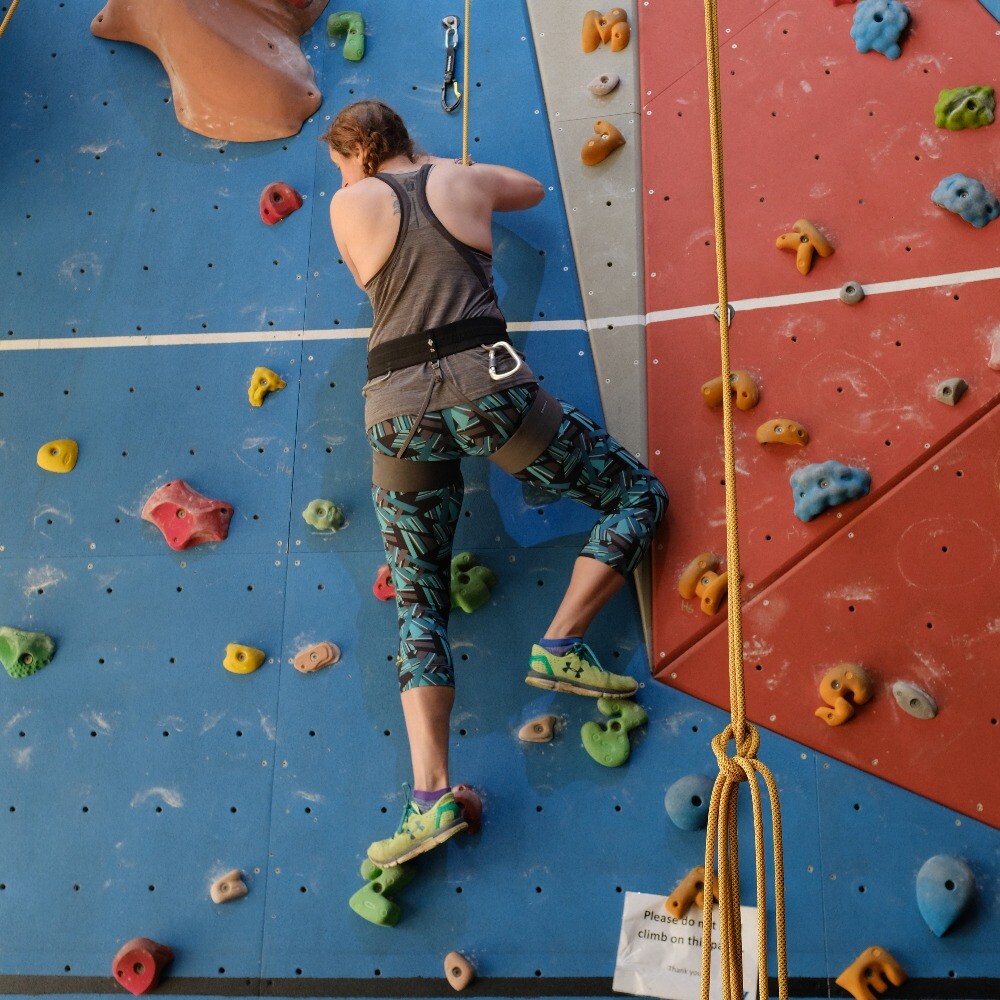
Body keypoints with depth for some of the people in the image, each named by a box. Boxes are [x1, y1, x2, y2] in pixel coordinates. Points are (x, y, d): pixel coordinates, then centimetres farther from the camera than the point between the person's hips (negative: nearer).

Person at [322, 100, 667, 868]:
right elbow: (534, 190, 39)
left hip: (394, 404, 1)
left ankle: (432, 796, -7)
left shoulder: (350, 205, 13)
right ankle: (561, 646, -2)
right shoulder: (464, 179, 17)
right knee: (640, 497, 14)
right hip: (483, 380, -1)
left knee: (419, 603, 6)